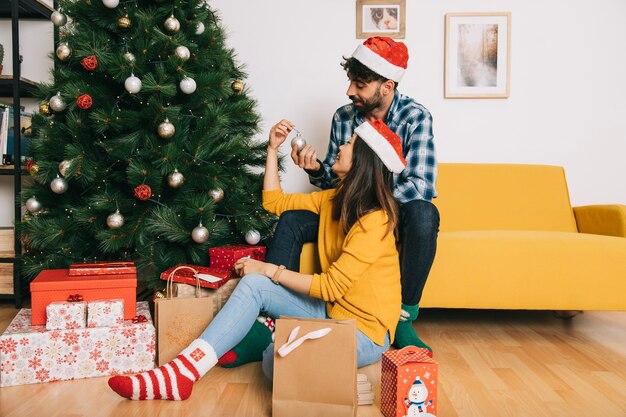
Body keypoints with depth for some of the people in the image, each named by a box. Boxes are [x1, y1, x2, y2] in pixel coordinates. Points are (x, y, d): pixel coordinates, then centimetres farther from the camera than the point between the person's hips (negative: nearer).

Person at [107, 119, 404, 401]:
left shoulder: (374, 219, -21)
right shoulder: (336, 199, 7)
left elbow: (331, 286, -21)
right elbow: (274, 202, 13)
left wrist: (269, 270, -13)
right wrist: (273, 148, 7)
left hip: (365, 331, -7)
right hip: (331, 310, 7)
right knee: (253, 285, -12)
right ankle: (181, 373, -16)